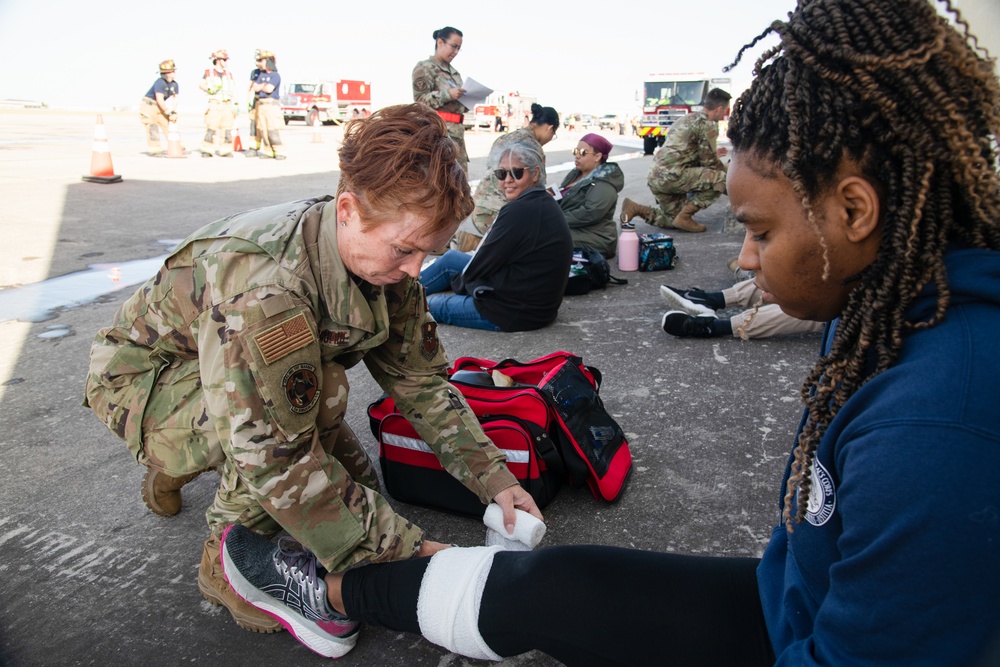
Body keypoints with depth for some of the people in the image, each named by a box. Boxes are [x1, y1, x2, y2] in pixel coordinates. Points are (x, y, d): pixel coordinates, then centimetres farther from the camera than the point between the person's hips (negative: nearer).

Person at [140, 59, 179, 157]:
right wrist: (168, 113, -23)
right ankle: (154, 150, -8)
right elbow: (160, 100, -27)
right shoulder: (160, 82, -23)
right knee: (152, 127, -11)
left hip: (159, 107, 7)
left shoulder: (175, 85, -1)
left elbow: (174, 100, -4)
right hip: (149, 105, -7)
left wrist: (174, 112, -19)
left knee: (168, 125, 5)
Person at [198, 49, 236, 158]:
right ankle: (206, 151, -2)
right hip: (214, 105, -4)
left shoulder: (229, 74, 15)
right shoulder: (209, 73, 5)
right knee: (211, 128, -8)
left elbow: (232, 90, 16)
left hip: (227, 105, 4)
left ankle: (226, 150, 7)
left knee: (227, 128, 1)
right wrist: (209, 89, -10)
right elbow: (201, 84, 9)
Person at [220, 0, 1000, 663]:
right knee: (548, 583, 8)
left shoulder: (933, 434, -37)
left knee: (544, 590, -4)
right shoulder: (892, 305, -7)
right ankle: (339, 584, 27)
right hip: (802, 600, 7)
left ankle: (333, 588, 20)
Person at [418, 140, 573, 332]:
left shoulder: (520, 210, -25)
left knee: (429, 304, 8)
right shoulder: (544, 203, 5)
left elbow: (482, 263, -16)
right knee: (452, 258, 21)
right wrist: (462, 279, 12)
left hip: (515, 313, -10)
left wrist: (456, 281, 4)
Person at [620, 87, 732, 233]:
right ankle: (685, 217, -9)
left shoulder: (688, 119, 23)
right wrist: (728, 170, 15)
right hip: (671, 174, -10)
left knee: (675, 220, 19)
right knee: (721, 178, -10)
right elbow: (709, 163, -3)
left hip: (655, 177, 10)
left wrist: (713, 155, 39)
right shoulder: (708, 124, -6)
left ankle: (634, 209, 8)